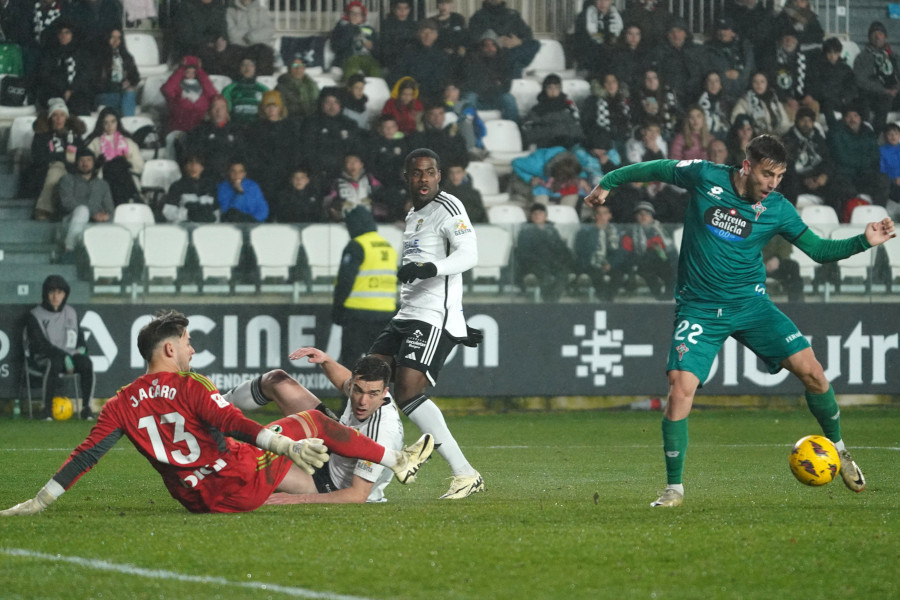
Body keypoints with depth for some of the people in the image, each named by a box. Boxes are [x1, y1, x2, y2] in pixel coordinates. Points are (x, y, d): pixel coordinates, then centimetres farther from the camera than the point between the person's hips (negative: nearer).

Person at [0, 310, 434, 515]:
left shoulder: (121, 405, 2)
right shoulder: (191, 388, -12)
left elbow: (86, 454, -3)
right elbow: (236, 425, -23)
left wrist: (41, 500, -3)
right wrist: (289, 446, -30)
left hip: (198, 498, 6)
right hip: (243, 482, -5)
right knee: (312, 422, 11)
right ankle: (398, 462, 20)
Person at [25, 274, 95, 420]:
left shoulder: (71, 313, 17)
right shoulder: (35, 315, 0)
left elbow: (80, 337, 23)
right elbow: (40, 344, -10)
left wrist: (81, 349, -2)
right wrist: (65, 357, -20)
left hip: (70, 355, 4)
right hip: (45, 358, -4)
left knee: (86, 363, -29)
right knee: (55, 363, -39)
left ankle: (86, 407, -24)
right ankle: (47, 409, -31)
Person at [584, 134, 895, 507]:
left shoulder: (778, 209, -3)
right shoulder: (704, 178, -8)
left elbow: (817, 249, 4)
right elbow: (657, 169, 8)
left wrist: (863, 242, -11)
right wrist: (609, 182, 15)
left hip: (751, 303, 2)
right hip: (699, 308, -2)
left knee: (810, 370, -11)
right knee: (680, 388, -19)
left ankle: (838, 449, 15)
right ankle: (673, 488, -5)